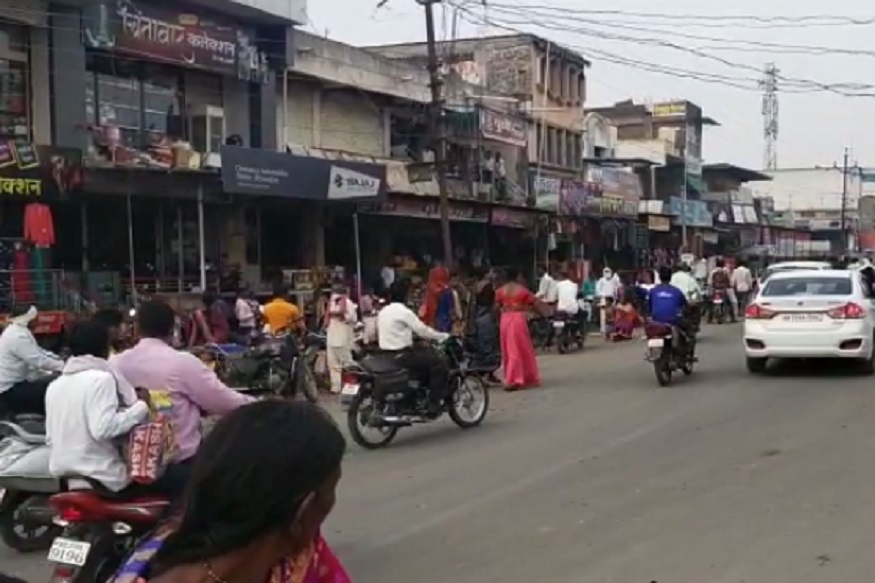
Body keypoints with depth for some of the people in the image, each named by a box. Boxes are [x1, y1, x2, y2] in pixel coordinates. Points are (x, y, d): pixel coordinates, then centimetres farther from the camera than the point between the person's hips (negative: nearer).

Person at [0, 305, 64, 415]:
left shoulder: (15, 331, 11)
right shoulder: (18, 335, -21)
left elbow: (37, 352, 16)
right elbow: (39, 360, -25)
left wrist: (60, 360, 6)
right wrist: (64, 366, -18)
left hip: (12, 384, 10)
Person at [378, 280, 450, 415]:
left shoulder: (383, 312, 13)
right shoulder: (404, 312, -13)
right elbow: (422, 330, -13)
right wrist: (443, 336, -1)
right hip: (400, 356, -9)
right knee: (439, 362, -7)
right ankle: (434, 404, -9)